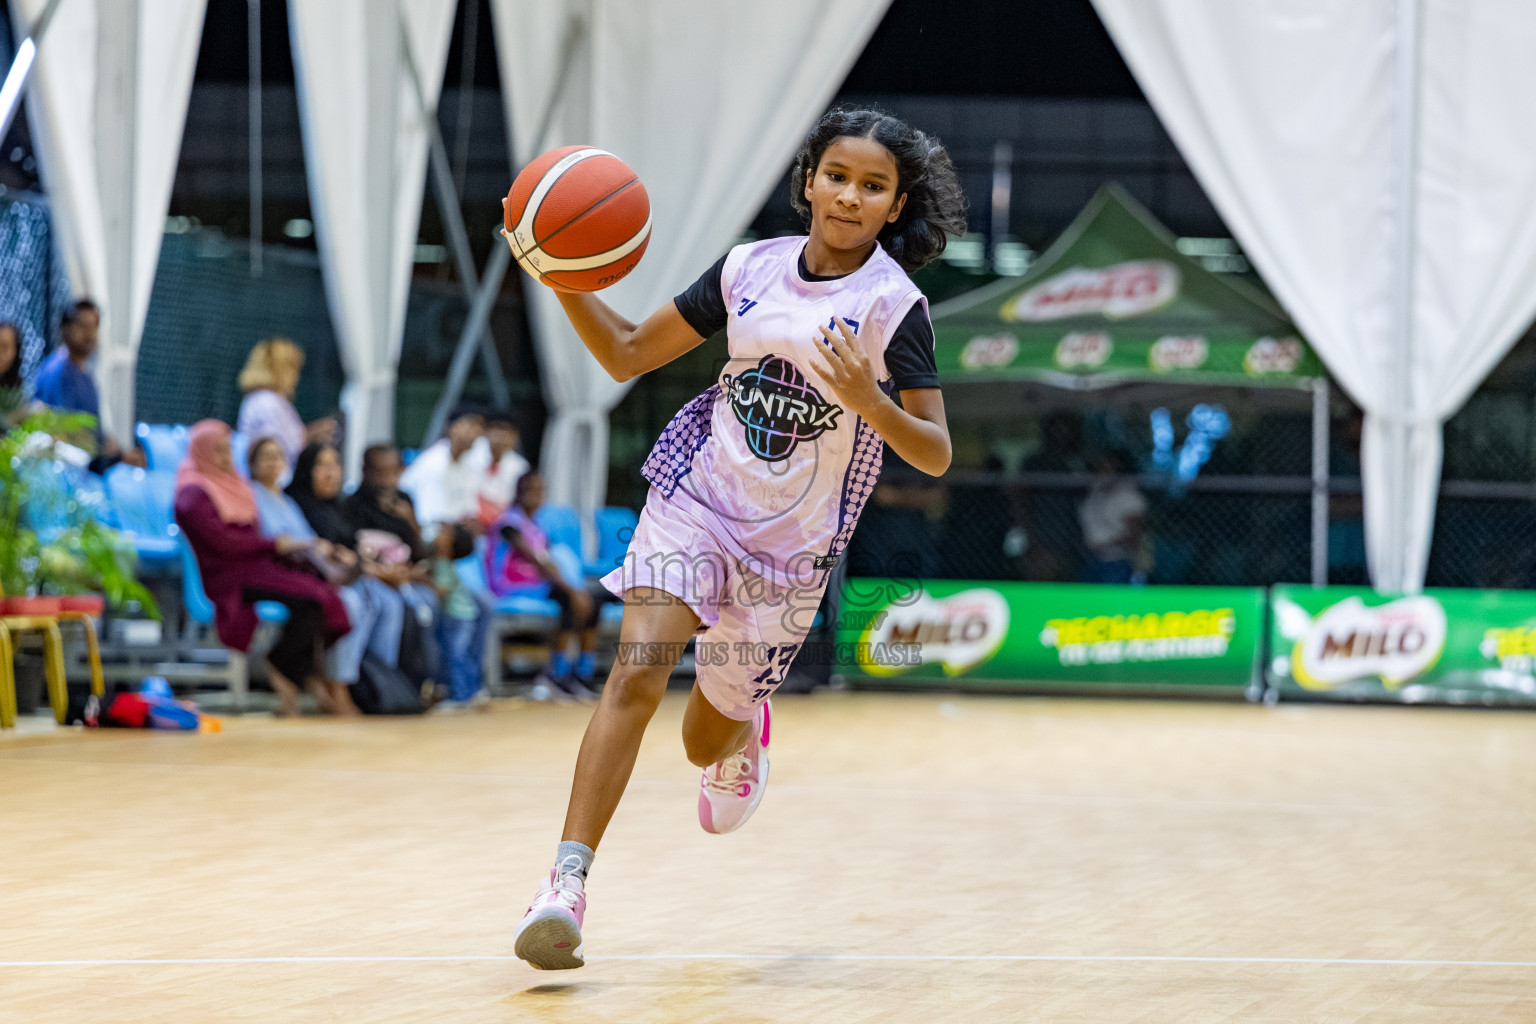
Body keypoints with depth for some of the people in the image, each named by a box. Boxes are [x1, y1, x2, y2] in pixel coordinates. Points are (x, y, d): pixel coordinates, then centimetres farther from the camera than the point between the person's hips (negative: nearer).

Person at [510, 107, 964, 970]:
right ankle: (567, 883, -27)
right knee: (637, 672, -23)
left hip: (792, 543, -1)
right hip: (698, 494, 1)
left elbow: (935, 455, -13)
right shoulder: (751, 269, -1)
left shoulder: (894, 306, -11)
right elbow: (626, 356, 5)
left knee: (706, 742, 12)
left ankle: (746, 733, 52)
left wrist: (866, 400, -32)